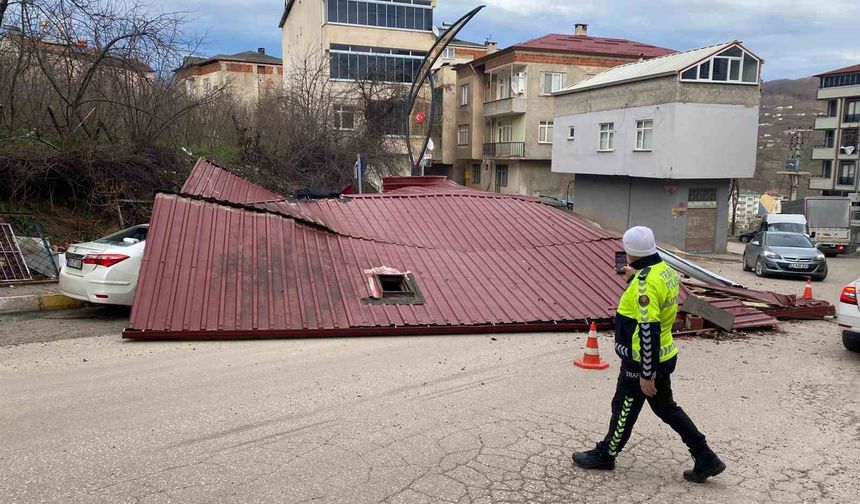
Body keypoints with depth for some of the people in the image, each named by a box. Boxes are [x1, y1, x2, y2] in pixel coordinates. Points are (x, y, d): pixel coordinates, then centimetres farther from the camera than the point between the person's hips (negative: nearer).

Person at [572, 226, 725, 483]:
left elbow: (649, 332, -28)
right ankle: (705, 459, 25)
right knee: (666, 407, 22)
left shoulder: (645, 283, -27)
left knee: (624, 409, 10)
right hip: (664, 355, 9)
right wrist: (634, 279, 13)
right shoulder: (665, 270, 2)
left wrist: (646, 374, -23)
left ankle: (604, 455, 30)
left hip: (643, 361, -9)